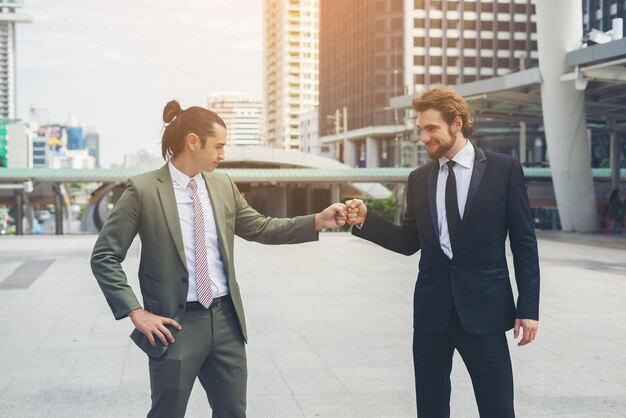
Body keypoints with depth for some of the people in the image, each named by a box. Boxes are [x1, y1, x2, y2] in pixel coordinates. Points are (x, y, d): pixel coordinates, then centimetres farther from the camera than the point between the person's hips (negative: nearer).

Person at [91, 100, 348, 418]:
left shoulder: (223, 185, 6)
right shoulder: (143, 189, -10)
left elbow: (260, 228, 15)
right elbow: (104, 257, -8)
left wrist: (318, 221, 5)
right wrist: (136, 313, -14)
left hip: (225, 318, 5)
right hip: (176, 324, -5)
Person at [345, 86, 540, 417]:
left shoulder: (503, 169, -3)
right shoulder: (419, 179, 8)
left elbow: (524, 242, -2)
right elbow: (410, 242, 11)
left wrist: (529, 307, -6)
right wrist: (366, 220, -4)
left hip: (483, 306, -3)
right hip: (432, 308, 4)